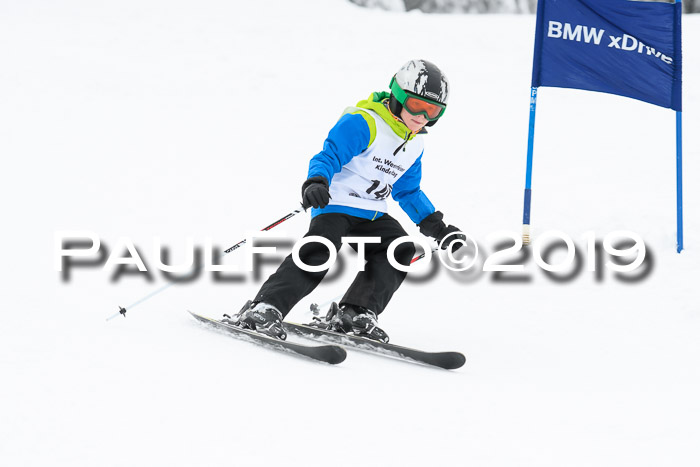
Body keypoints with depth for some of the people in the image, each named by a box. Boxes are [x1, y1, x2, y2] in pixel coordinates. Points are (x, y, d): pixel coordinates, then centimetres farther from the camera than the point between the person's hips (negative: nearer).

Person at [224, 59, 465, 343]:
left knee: (400, 249, -13)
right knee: (320, 250, -29)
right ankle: (264, 309, -31)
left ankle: (354, 314, -10)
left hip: (371, 214, 8)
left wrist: (436, 227, 19)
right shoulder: (362, 123, -13)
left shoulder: (415, 146, 13)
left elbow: (408, 192, 24)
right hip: (335, 203, -8)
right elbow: (330, 156, -21)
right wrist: (316, 182, -41)